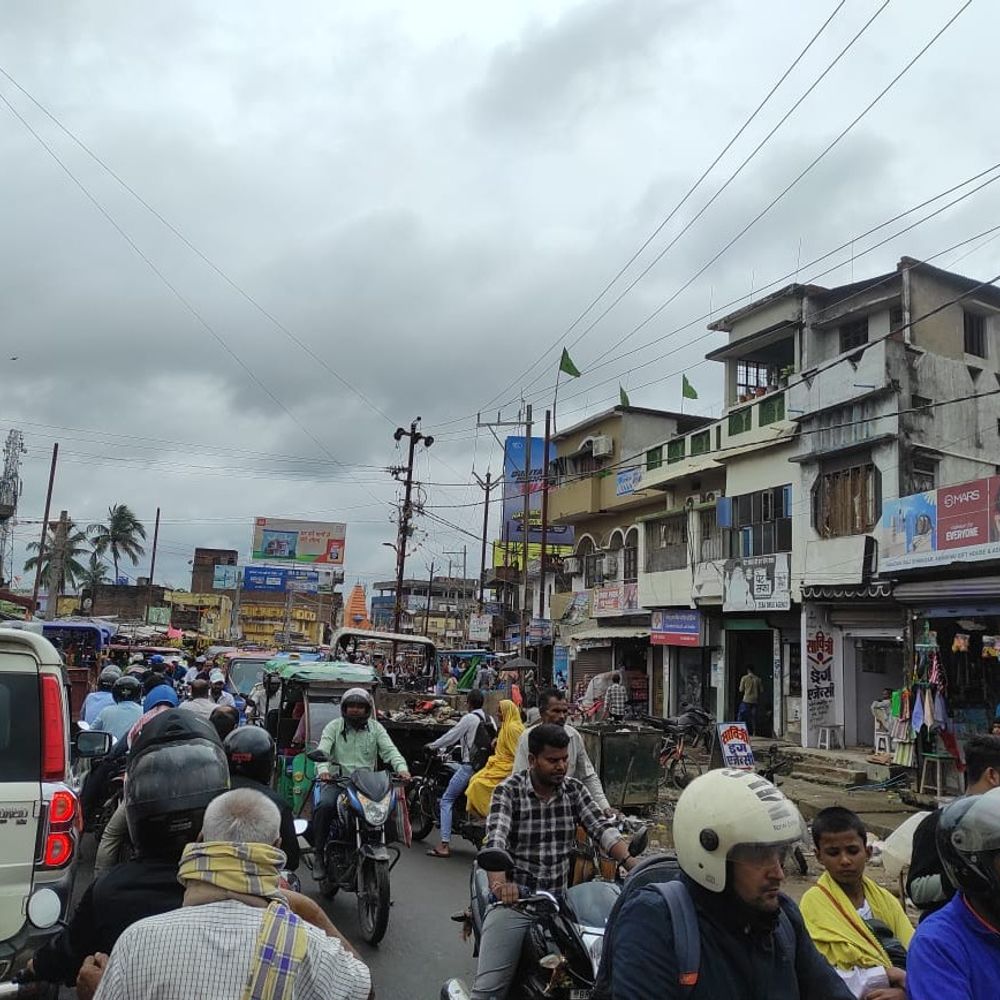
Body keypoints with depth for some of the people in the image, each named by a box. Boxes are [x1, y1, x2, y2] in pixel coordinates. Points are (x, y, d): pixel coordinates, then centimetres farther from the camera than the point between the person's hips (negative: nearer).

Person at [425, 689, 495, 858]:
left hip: (469, 766, -7)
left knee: (446, 800, -1)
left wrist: (432, 746, 8)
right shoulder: (489, 719, 10)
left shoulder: (469, 718, -10)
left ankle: (444, 845, -8)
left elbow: (451, 736, -7)